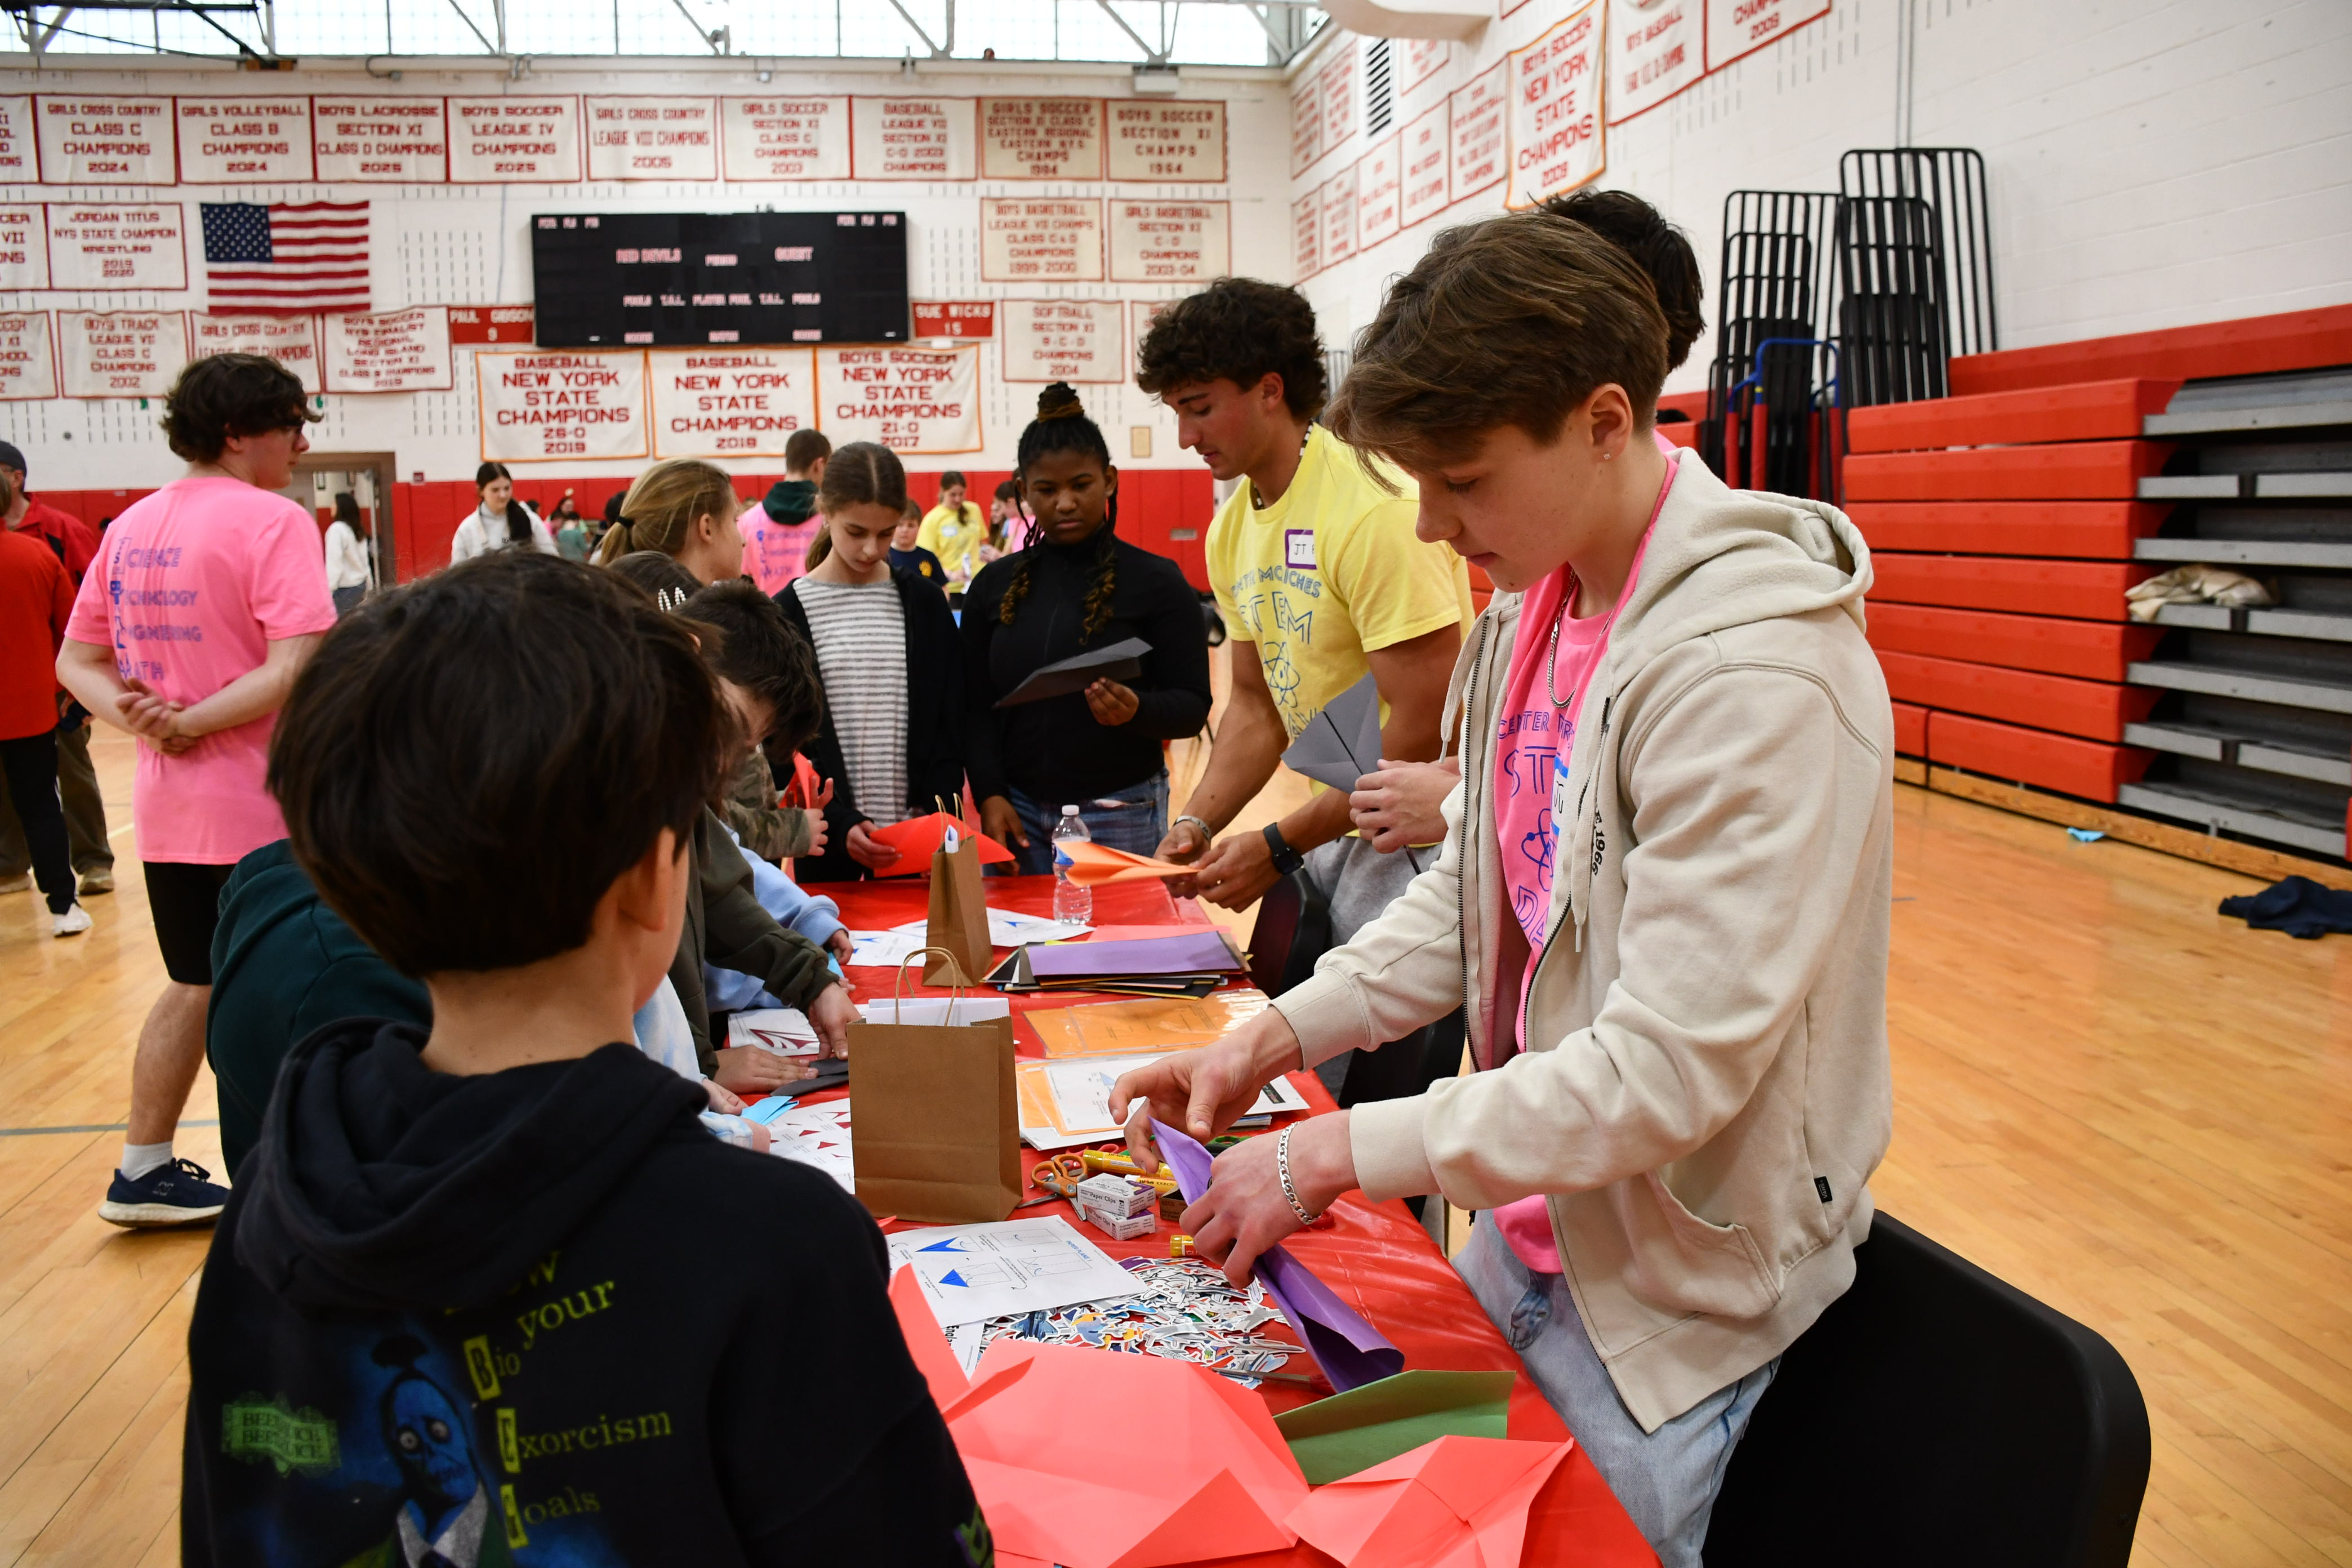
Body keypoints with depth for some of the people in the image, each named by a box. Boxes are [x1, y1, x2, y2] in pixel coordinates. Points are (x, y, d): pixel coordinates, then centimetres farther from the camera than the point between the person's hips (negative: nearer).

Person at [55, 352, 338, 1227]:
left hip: (168, 806, 7)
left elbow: (76, 666, 12)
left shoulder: (131, 526, 10)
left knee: (195, 984, 21)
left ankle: (144, 1173, 28)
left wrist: (140, 716, -5)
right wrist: (194, 722, -16)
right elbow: (298, 671, -24)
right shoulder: (273, 521, -13)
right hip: (265, 808, -7)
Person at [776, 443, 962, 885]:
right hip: (830, 847, -1)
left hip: (916, 836, 2)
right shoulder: (788, 614, -1)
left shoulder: (925, 604, 5)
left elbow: (950, 726, 5)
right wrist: (839, 824, -15)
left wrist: (940, 811, -10)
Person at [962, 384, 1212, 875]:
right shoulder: (994, 585, 7)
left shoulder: (1155, 581, -2)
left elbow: (1193, 705, -6)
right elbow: (975, 706, 7)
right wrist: (989, 794, -6)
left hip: (1120, 814, -2)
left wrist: (1137, 712, -26)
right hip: (1017, 810, 3)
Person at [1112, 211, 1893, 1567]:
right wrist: (1281, 1036, -2)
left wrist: (1339, 1155, -24)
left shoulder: (1758, 673, -28)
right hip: (1527, 1218, 8)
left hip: (1673, 1281, -8)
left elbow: (1670, 1069, -29)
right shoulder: (1536, 604, 0)